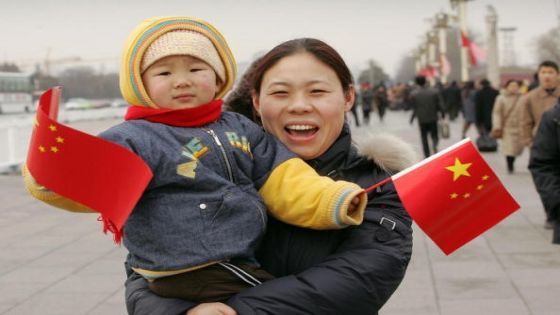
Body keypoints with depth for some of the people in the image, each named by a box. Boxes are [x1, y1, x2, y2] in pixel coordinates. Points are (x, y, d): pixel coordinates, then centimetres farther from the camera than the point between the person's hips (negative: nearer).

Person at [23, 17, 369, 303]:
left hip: (246, 264, 7)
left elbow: (285, 182, 9)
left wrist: (332, 201, -6)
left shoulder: (241, 129, 9)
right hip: (190, 276, -7)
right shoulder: (136, 138, -11)